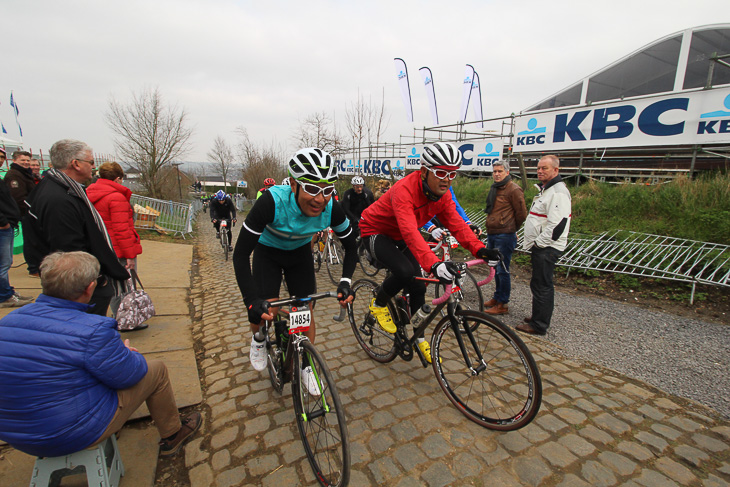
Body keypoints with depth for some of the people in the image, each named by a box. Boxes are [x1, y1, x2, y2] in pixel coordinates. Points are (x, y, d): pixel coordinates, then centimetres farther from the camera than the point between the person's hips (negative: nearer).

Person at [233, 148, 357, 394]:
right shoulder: (273, 201, -38)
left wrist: (346, 281, -27)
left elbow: (350, 246, -12)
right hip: (268, 252, -2)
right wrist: (252, 301, -41)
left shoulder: (332, 208, -29)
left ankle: (306, 366, 24)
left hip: (300, 253, 2)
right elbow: (240, 254, -33)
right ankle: (258, 338, 23)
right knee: (263, 311, -15)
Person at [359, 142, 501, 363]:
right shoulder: (405, 190, -35)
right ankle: (378, 305, -1)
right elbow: (410, 232, -48)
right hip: (375, 231, -7)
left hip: (399, 237, 7)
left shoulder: (442, 194, -11)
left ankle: (419, 338, 21)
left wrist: (480, 249, -33)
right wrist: (434, 264, -60)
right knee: (405, 271, -32)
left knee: (418, 286, 1)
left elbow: (456, 224, -17)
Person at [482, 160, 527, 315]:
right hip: (491, 234, 9)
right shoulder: (494, 188, 15)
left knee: (502, 270, -3)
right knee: (495, 268, 17)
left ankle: (502, 304, 7)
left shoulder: (514, 190, -12)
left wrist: (511, 229, 3)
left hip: (504, 236, -9)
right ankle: (497, 297, 30)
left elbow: (522, 214, -10)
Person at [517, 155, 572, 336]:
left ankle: (539, 326, 5)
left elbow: (556, 225, -24)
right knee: (541, 285, 17)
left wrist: (538, 243, -16)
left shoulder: (558, 192, -16)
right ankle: (539, 317, 29)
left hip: (547, 248, -10)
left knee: (541, 286, -4)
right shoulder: (545, 189, 18)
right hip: (540, 246, 11)